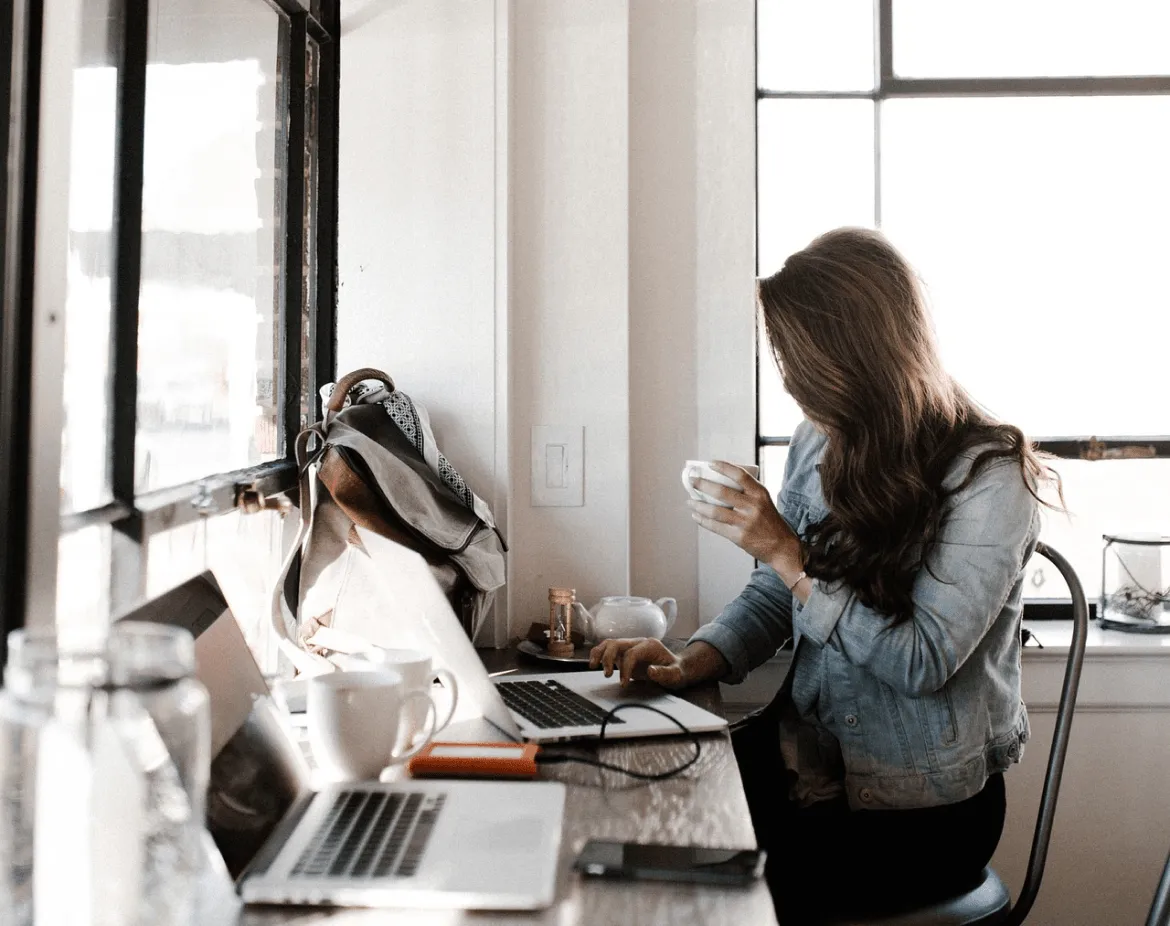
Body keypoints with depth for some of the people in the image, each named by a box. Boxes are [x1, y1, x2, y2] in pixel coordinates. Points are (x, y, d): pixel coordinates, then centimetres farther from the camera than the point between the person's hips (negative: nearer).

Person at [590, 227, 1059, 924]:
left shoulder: (987, 476, -16)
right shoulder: (820, 443, 3)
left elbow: (923, 662, -20)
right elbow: (769, 602, 9)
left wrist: (787, 552, -22)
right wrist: (689, 665, -10)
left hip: (926, 806, -5)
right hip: (812, 758, 6)